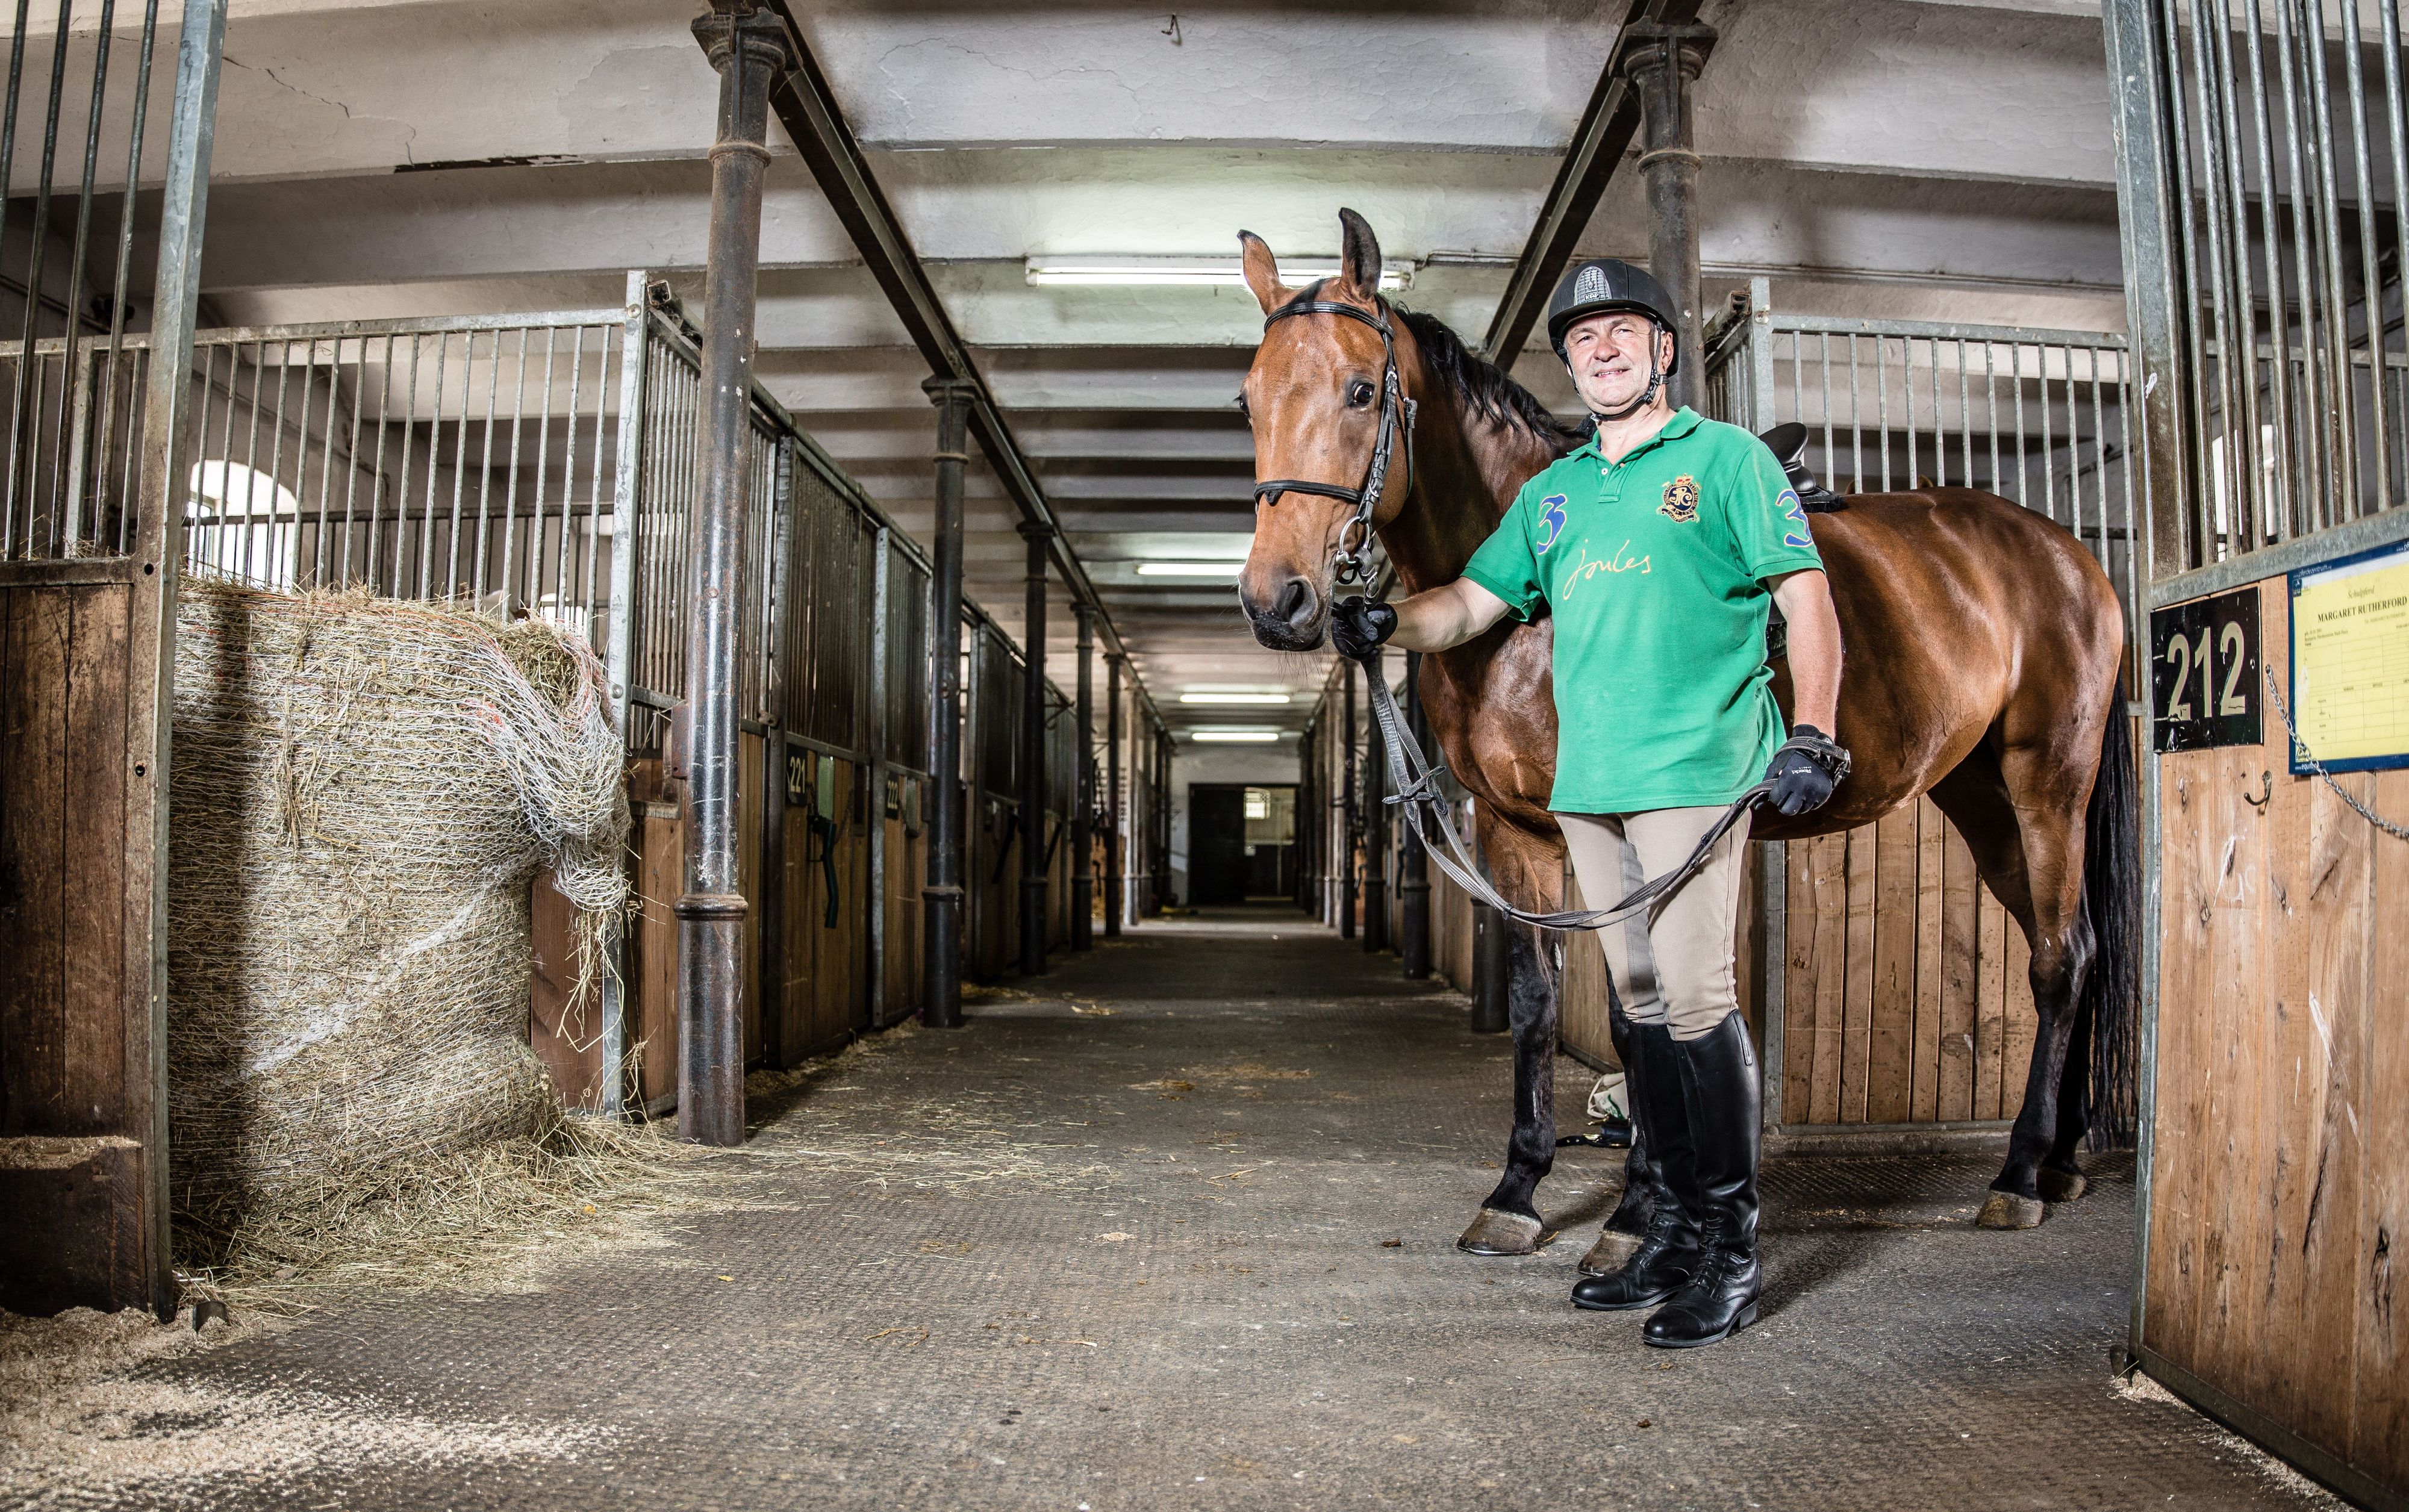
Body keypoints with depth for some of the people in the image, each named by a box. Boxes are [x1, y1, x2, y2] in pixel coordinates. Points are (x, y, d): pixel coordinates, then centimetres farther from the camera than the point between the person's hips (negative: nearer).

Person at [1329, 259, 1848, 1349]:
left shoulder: (1728, 458, 4)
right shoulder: (1552, 492, 20)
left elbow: (1807, 600, -1)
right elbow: (1473, 603, 17)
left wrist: (1811, 733, -13)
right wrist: (1390, 623, -3)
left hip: (1694, 768, -6)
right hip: (1590, 779, 6)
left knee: (1694, 994, -10)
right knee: (1641, 1003, 10)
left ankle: (1733, 1249, 2)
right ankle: (1677, 1229, 21)